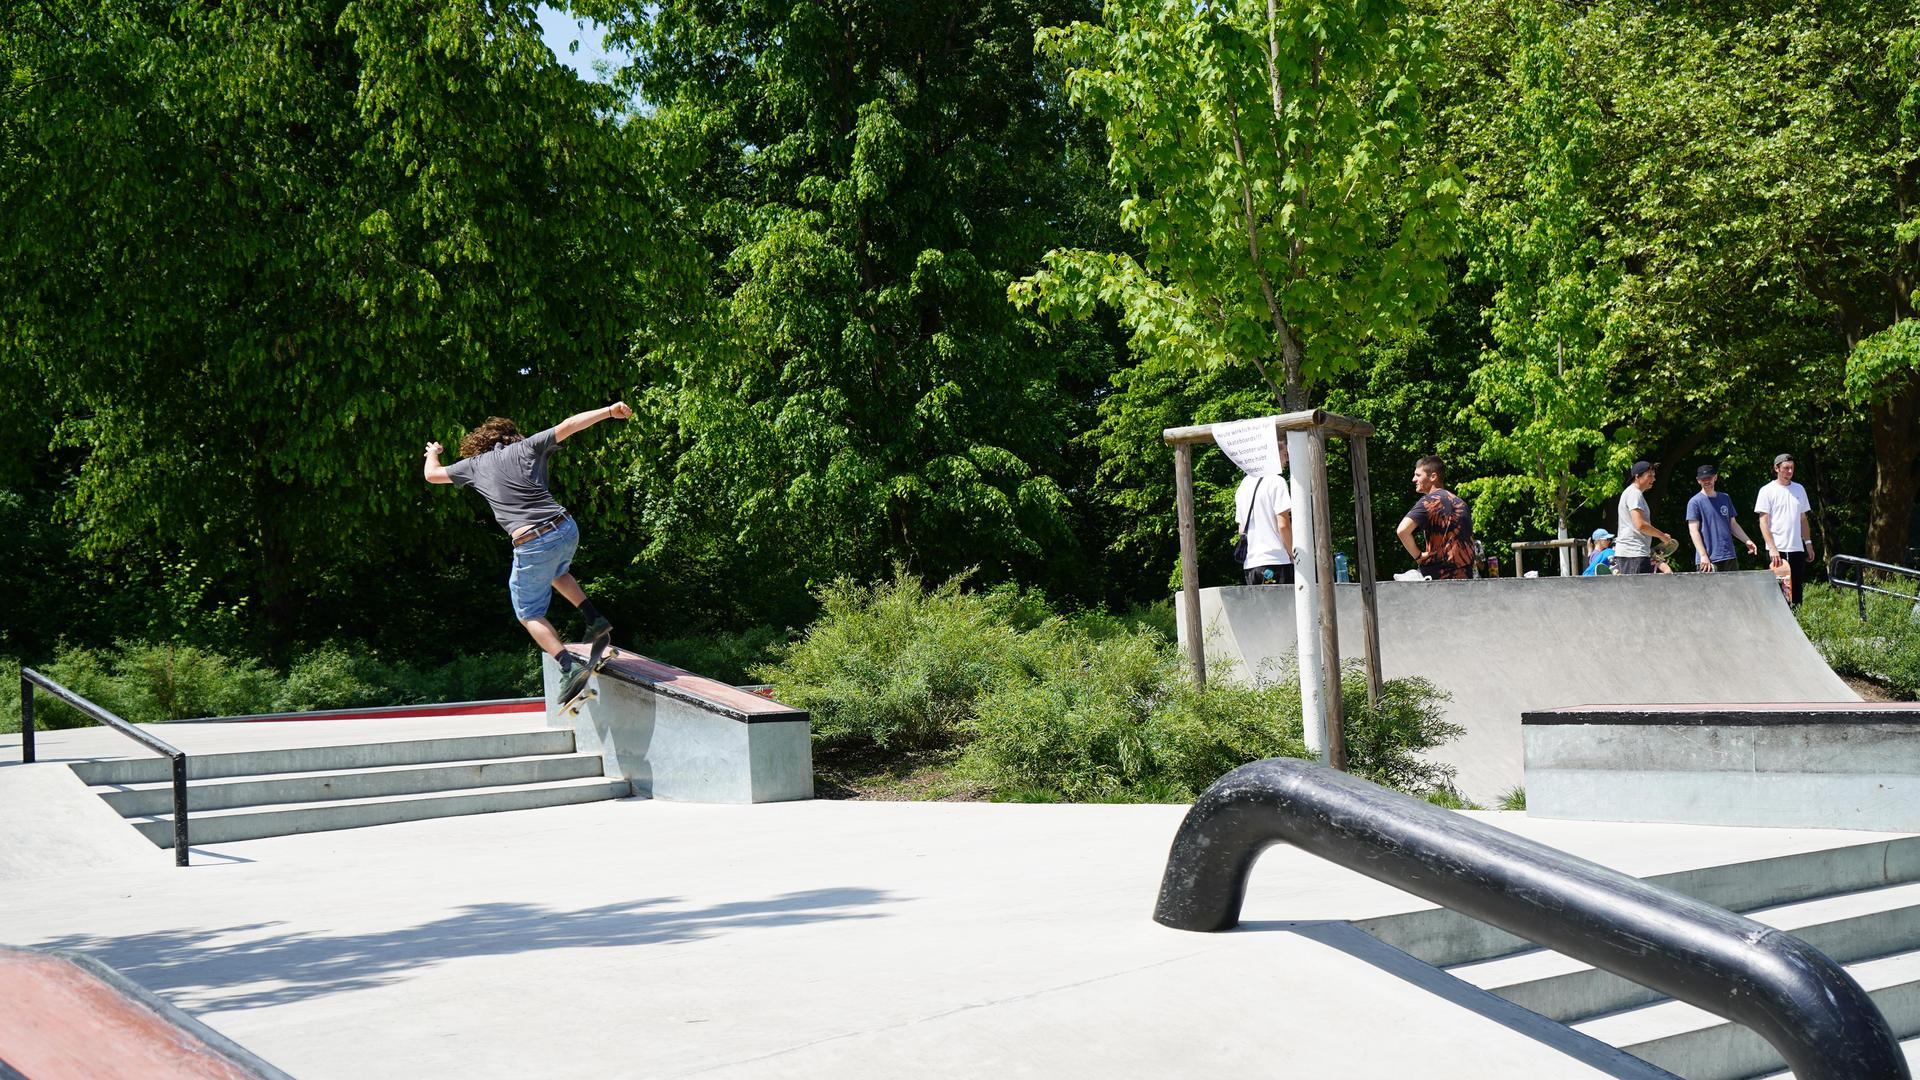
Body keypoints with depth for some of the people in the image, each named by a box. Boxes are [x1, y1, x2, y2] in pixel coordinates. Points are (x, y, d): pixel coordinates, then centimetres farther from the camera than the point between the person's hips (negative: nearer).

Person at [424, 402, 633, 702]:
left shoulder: (474, 464, 13)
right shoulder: (526, 447, 11)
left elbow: (432, 475, 28)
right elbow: (568, 425, 2)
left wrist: (432, 453, 49)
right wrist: (610, 411, 3)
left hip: (532, 545, -4)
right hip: (567, 530, 4)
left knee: (530, 614, 14)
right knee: (556, 572, 38)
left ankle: (571, 666, -3)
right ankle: (594, 618, 21)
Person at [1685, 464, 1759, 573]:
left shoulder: (1725, 498, 16)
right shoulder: (1695, 502, -1)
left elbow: (1733, 524, 21)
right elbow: (1694, 530, -7)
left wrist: (1747, 540, 6)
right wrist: (1703, 556, -15)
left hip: (1729, 557, 5)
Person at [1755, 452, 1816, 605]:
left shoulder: (1799, 489, 12)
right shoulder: (1767, 490, -3)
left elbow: (1803, 519, 18)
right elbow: (1763, 522, -8)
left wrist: (1808, 543, 12)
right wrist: (1772, 548, -16)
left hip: (1797, 548, 5)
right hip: (1777, 550, -5)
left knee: (1797, 588, 5)